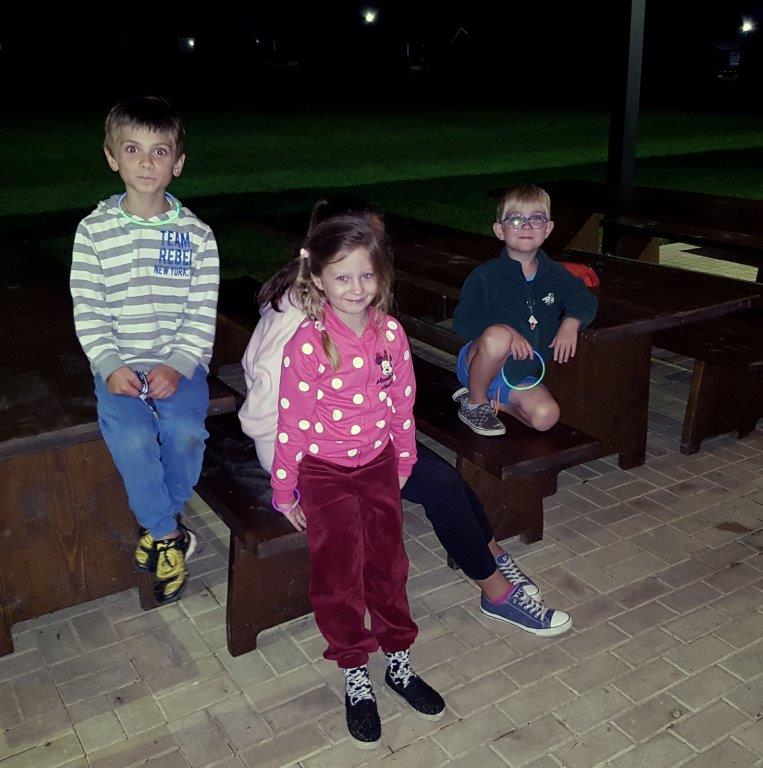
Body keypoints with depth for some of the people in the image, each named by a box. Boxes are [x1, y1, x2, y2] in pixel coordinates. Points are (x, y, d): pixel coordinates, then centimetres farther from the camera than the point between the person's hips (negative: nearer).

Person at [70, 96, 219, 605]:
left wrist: (178, 366, -14)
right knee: (132, 436, -26)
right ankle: (169, 535, -2)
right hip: (119, 363, 0)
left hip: (180, 361, 0)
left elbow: (202, 314, -1)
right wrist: (110, 366, -12)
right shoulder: (94, 230, 2)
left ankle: (157, 524, 5)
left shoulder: (197, 234, 1)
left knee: (185, 431, -25)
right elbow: (88, 311, 1)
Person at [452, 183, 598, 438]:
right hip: (476, 363, -4)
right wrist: (507, 333, -30)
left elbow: (585, 300, 6)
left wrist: (571, 322, -16)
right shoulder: (486, 276, -13)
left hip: (519, 375, 5)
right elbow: (462, 321, -17)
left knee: (546, 416, -20)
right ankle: (474, 403, -13)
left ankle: (492, 397, 8)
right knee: (498, 336, -39)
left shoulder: (554, 274, 2)